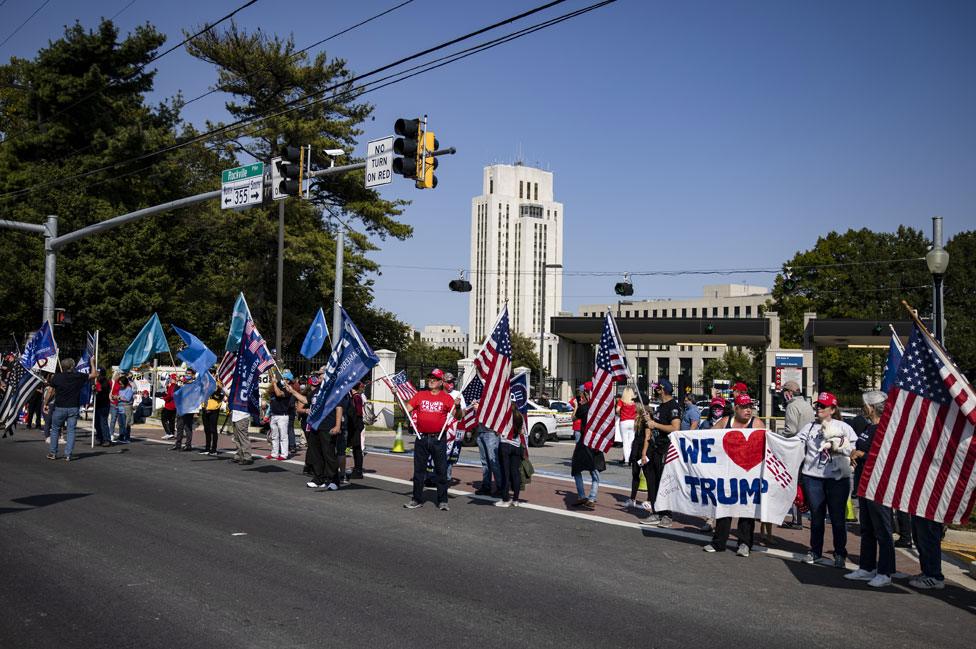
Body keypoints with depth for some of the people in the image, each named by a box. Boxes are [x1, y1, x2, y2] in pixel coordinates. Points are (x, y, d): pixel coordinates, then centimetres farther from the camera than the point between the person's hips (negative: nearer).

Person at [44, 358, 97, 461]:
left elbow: (50, 391, -5)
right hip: (73, 408, 0)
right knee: (71, 430, 3)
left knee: (55, 429, 15)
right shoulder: (78, 376, -4)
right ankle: (68, 455, 0)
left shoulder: (56, 377, -4)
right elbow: (93, 374, 8)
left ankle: (52, 453, 17)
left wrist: (46, 404, 4)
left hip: (59, 407, 0)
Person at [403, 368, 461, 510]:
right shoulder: (420, 395, 9)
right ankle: (417, 500, 19)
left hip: (438, 439, -2)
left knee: (441, 470, 2)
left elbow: (458, 417, -2)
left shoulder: (446, 397, 1)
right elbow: (407, 409, 7)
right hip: (422, 439, 3)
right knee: (418, 470, 9)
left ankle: (442, 501, 9)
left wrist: (458, 407, -21)